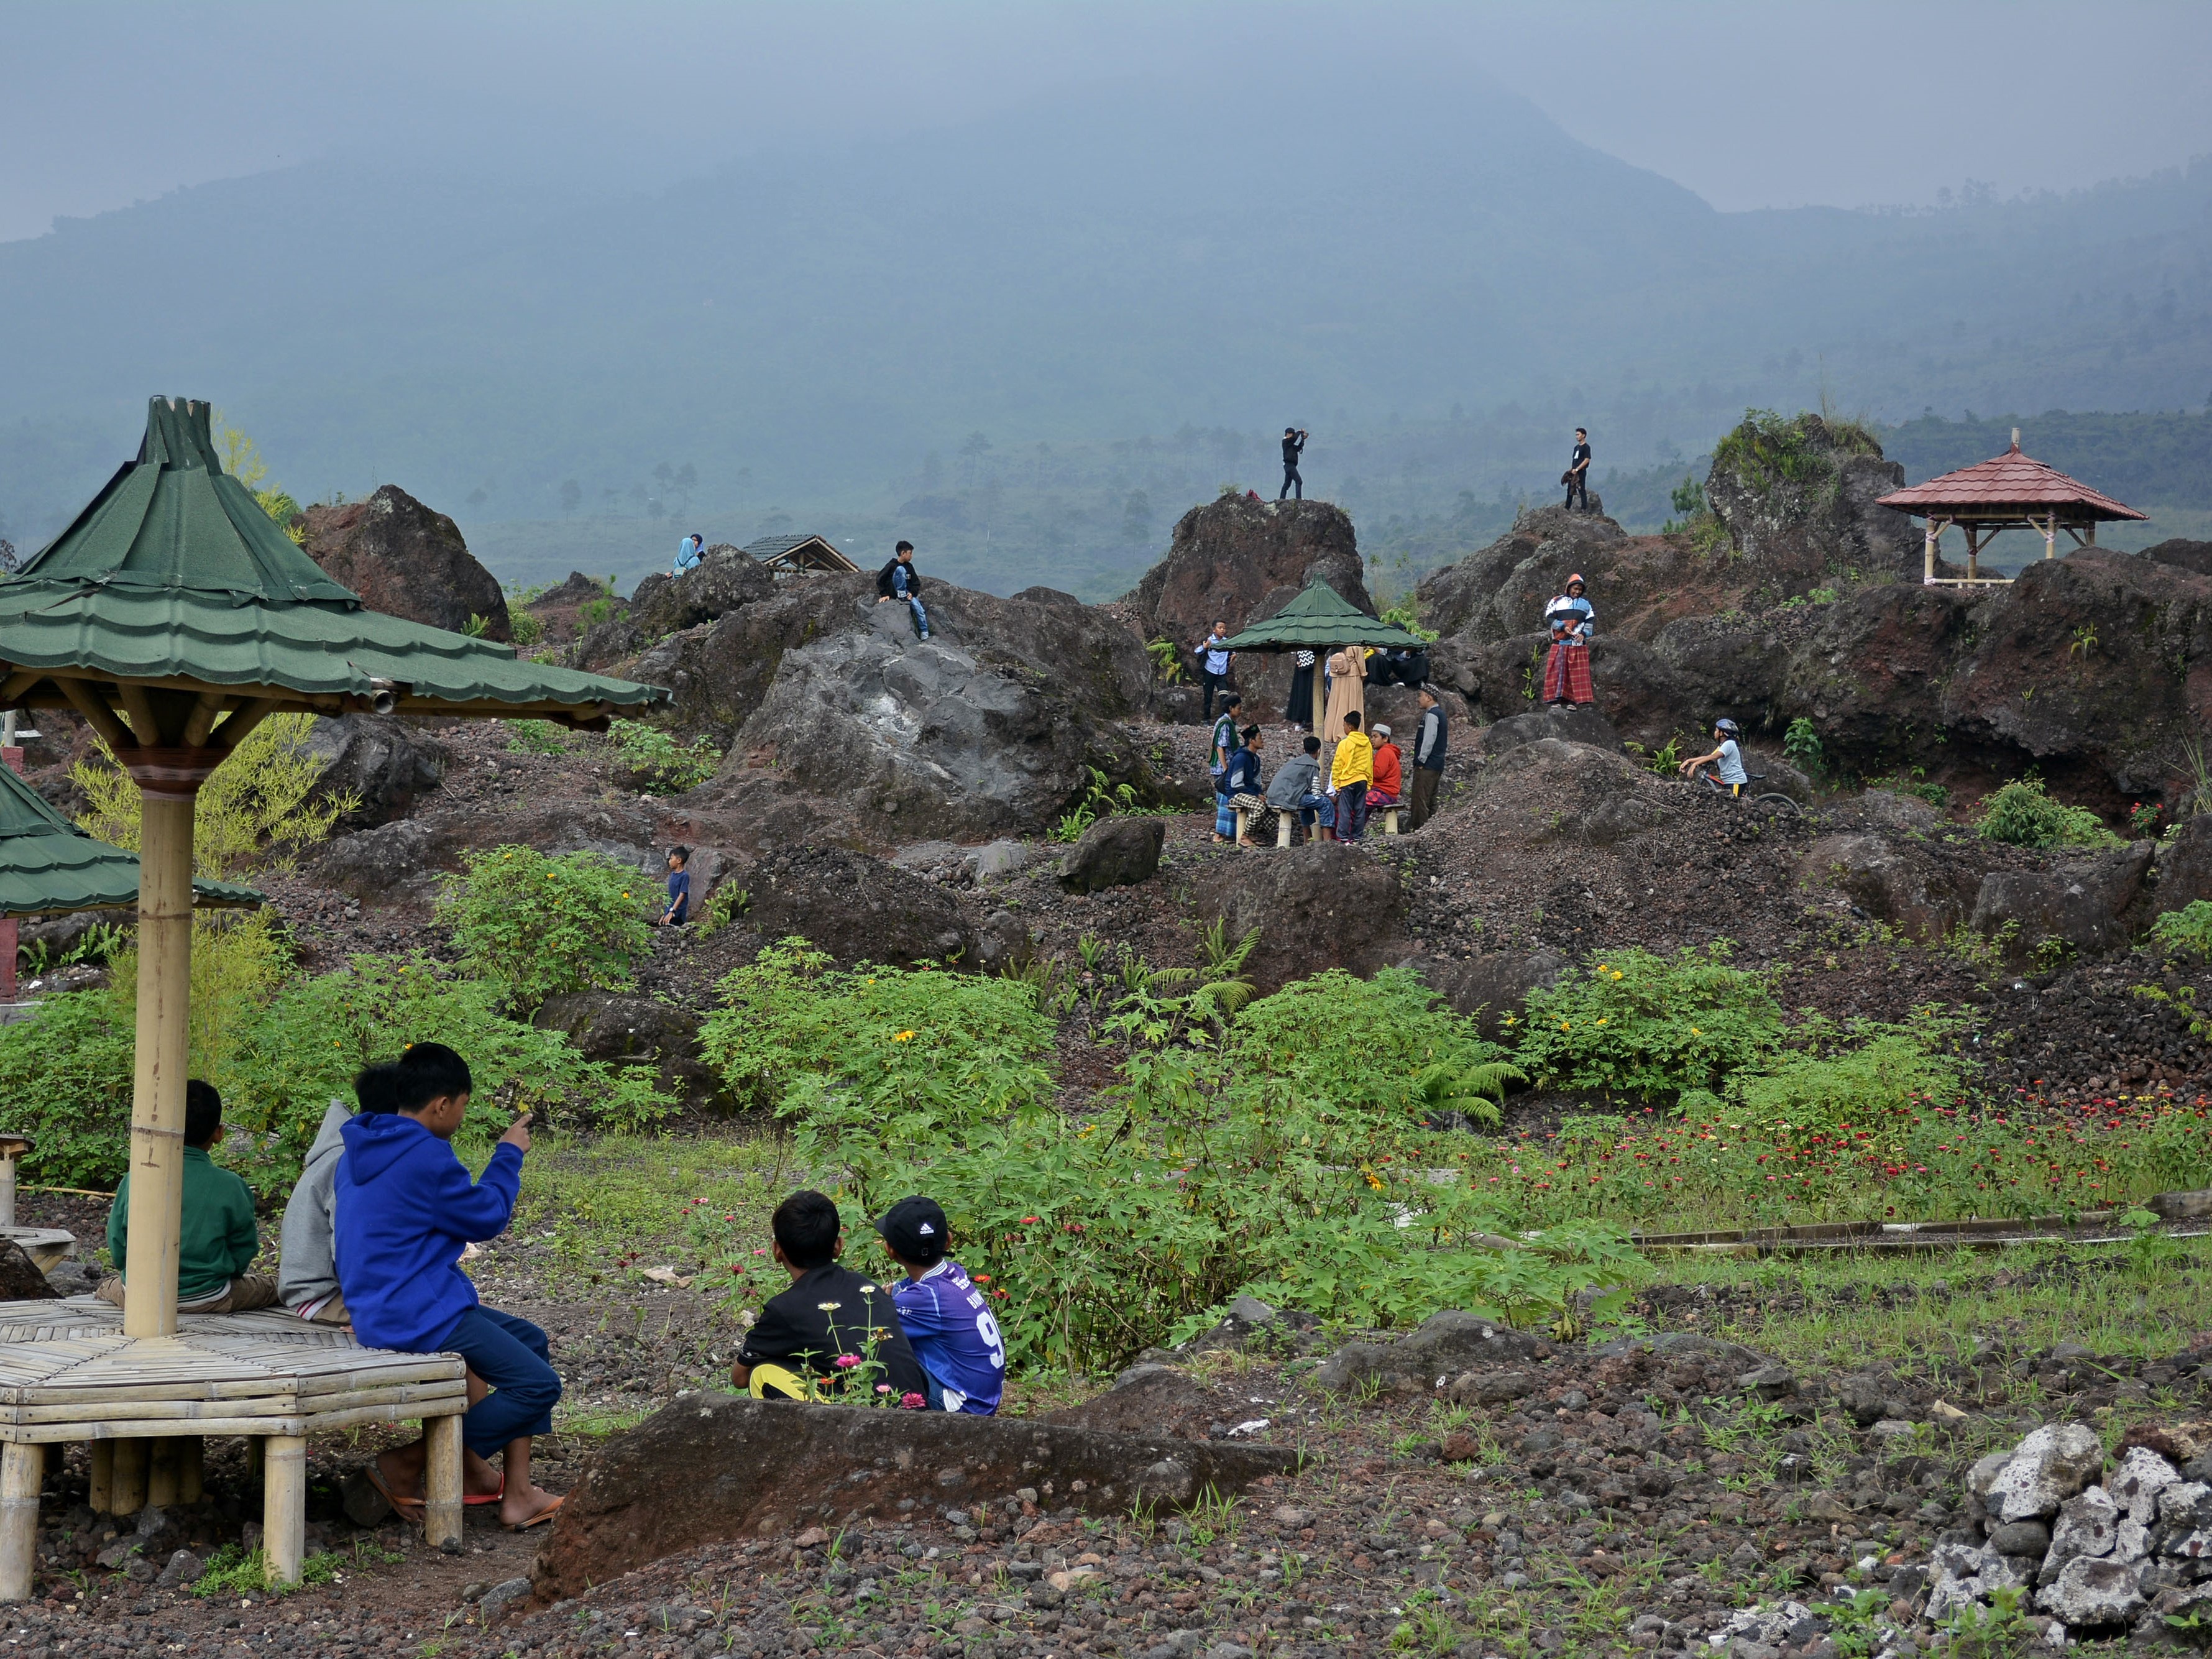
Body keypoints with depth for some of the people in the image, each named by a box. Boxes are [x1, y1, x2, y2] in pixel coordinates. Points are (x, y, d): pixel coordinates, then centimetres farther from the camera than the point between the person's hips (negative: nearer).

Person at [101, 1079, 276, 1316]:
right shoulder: (231, 1188, -12)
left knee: (107, 1285, 37)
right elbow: (242, 1254, -2)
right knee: (269, 1285, 21)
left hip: (138, 1297, 4)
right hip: (207, 1300, -4)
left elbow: (117, 1250, 0)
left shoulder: (134, 1179, -8)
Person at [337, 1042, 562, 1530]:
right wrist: (509, 1155, 7)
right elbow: (488, 1218, -6)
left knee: (530, 1340, 19)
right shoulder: (426, 1158, -20)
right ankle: (407, 1462, -4)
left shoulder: (363, 1151, 11)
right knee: (538, 1385, -8)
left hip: (379, 1305, 11)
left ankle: (517, 1493, 13)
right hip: (418, 1318, -10)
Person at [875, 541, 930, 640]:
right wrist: (884, 594, -14)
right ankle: (902, 596, -24)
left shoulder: (909, 566, 7)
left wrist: (912, 593, -9)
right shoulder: (891, 566, -8)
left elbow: (916, 583, 10)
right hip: (894, 594, -4)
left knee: (918, 608, -19)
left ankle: (925, 635, -10)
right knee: (900, 570, -23)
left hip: (909, 594, 4)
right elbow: (880, 580, -6)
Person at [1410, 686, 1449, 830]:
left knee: (1420, 801, -11)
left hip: (1427, 765, -10)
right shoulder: (1439, 713, 18)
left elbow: (1429, 739, -20)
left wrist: (1421, 760, -16)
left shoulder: (1431, 715, -13)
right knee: (1431, 801, 13)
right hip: (1437, 765, 10)